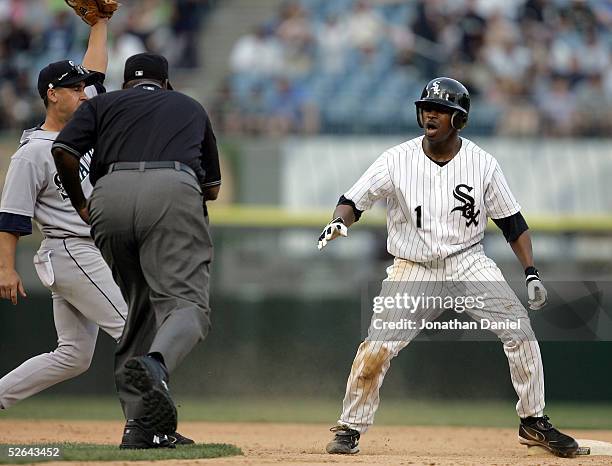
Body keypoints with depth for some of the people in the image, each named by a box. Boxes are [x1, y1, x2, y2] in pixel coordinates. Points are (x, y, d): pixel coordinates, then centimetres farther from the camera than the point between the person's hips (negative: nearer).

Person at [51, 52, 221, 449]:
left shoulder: (103, 104, 27)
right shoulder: (191, 107, 33)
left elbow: (63, 151, 8)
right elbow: (213, 187, 31)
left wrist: (79, 204, 21)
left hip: (110, 196, 2)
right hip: (174, 190, -2)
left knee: (141, 306, 14)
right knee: (186, 303, -13)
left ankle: (140, 422, 6)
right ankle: (154, 365, -46)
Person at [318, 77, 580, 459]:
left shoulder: (483, 164, -5)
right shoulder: (397, 161, -7)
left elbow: (513, 223, 2)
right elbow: (353, 201, -3)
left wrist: (532, 274, -6)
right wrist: (339, 221, -26)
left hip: (469, 264, 1)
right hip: (413, 270, -1)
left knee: (519, 330, -12)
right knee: (377, 348, -14)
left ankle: (534, 423, 3)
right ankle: (351, 428, 5)